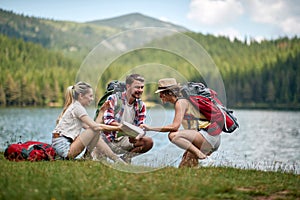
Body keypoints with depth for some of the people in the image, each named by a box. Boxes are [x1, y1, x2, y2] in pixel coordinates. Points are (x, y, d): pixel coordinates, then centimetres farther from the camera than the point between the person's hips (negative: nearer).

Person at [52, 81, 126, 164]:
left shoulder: (74, 106, 19)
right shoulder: (77, 107, -11)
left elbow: (91, 126, 13)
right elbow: (95, 127, -20)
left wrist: (101, 112, 13)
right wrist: (116, 128, -17)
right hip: (63, 146, -10)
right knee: (95, 131, -15)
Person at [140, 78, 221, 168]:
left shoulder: (180, 102, -11)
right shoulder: (183, 101, 18)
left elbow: (174, 126, -20)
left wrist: (151, 128, -14)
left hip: (209, 136, -9)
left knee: (173, 135, -25)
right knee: (183, 167, 12)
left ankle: (199, 154, -21)